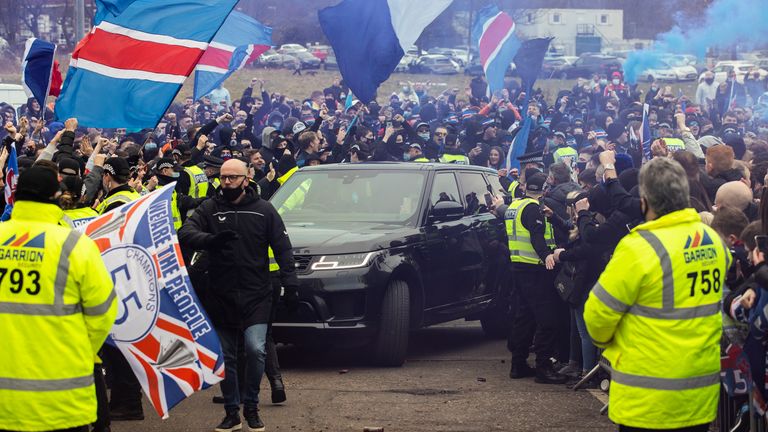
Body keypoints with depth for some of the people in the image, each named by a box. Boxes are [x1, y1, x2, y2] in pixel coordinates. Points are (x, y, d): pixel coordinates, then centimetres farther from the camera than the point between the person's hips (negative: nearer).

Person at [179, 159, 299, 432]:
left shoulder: (263, 210, 2)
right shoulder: (209, 209, 2)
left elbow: (282, 248, 2)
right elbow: (186, 234, -13)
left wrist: (290, 283, -8)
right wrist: (211, 240, -33)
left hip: (256, 296, -2)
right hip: (221, 297, 2)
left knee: (256, 350, -16)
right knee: (226, 357, 7)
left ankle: (251, 407, 3)